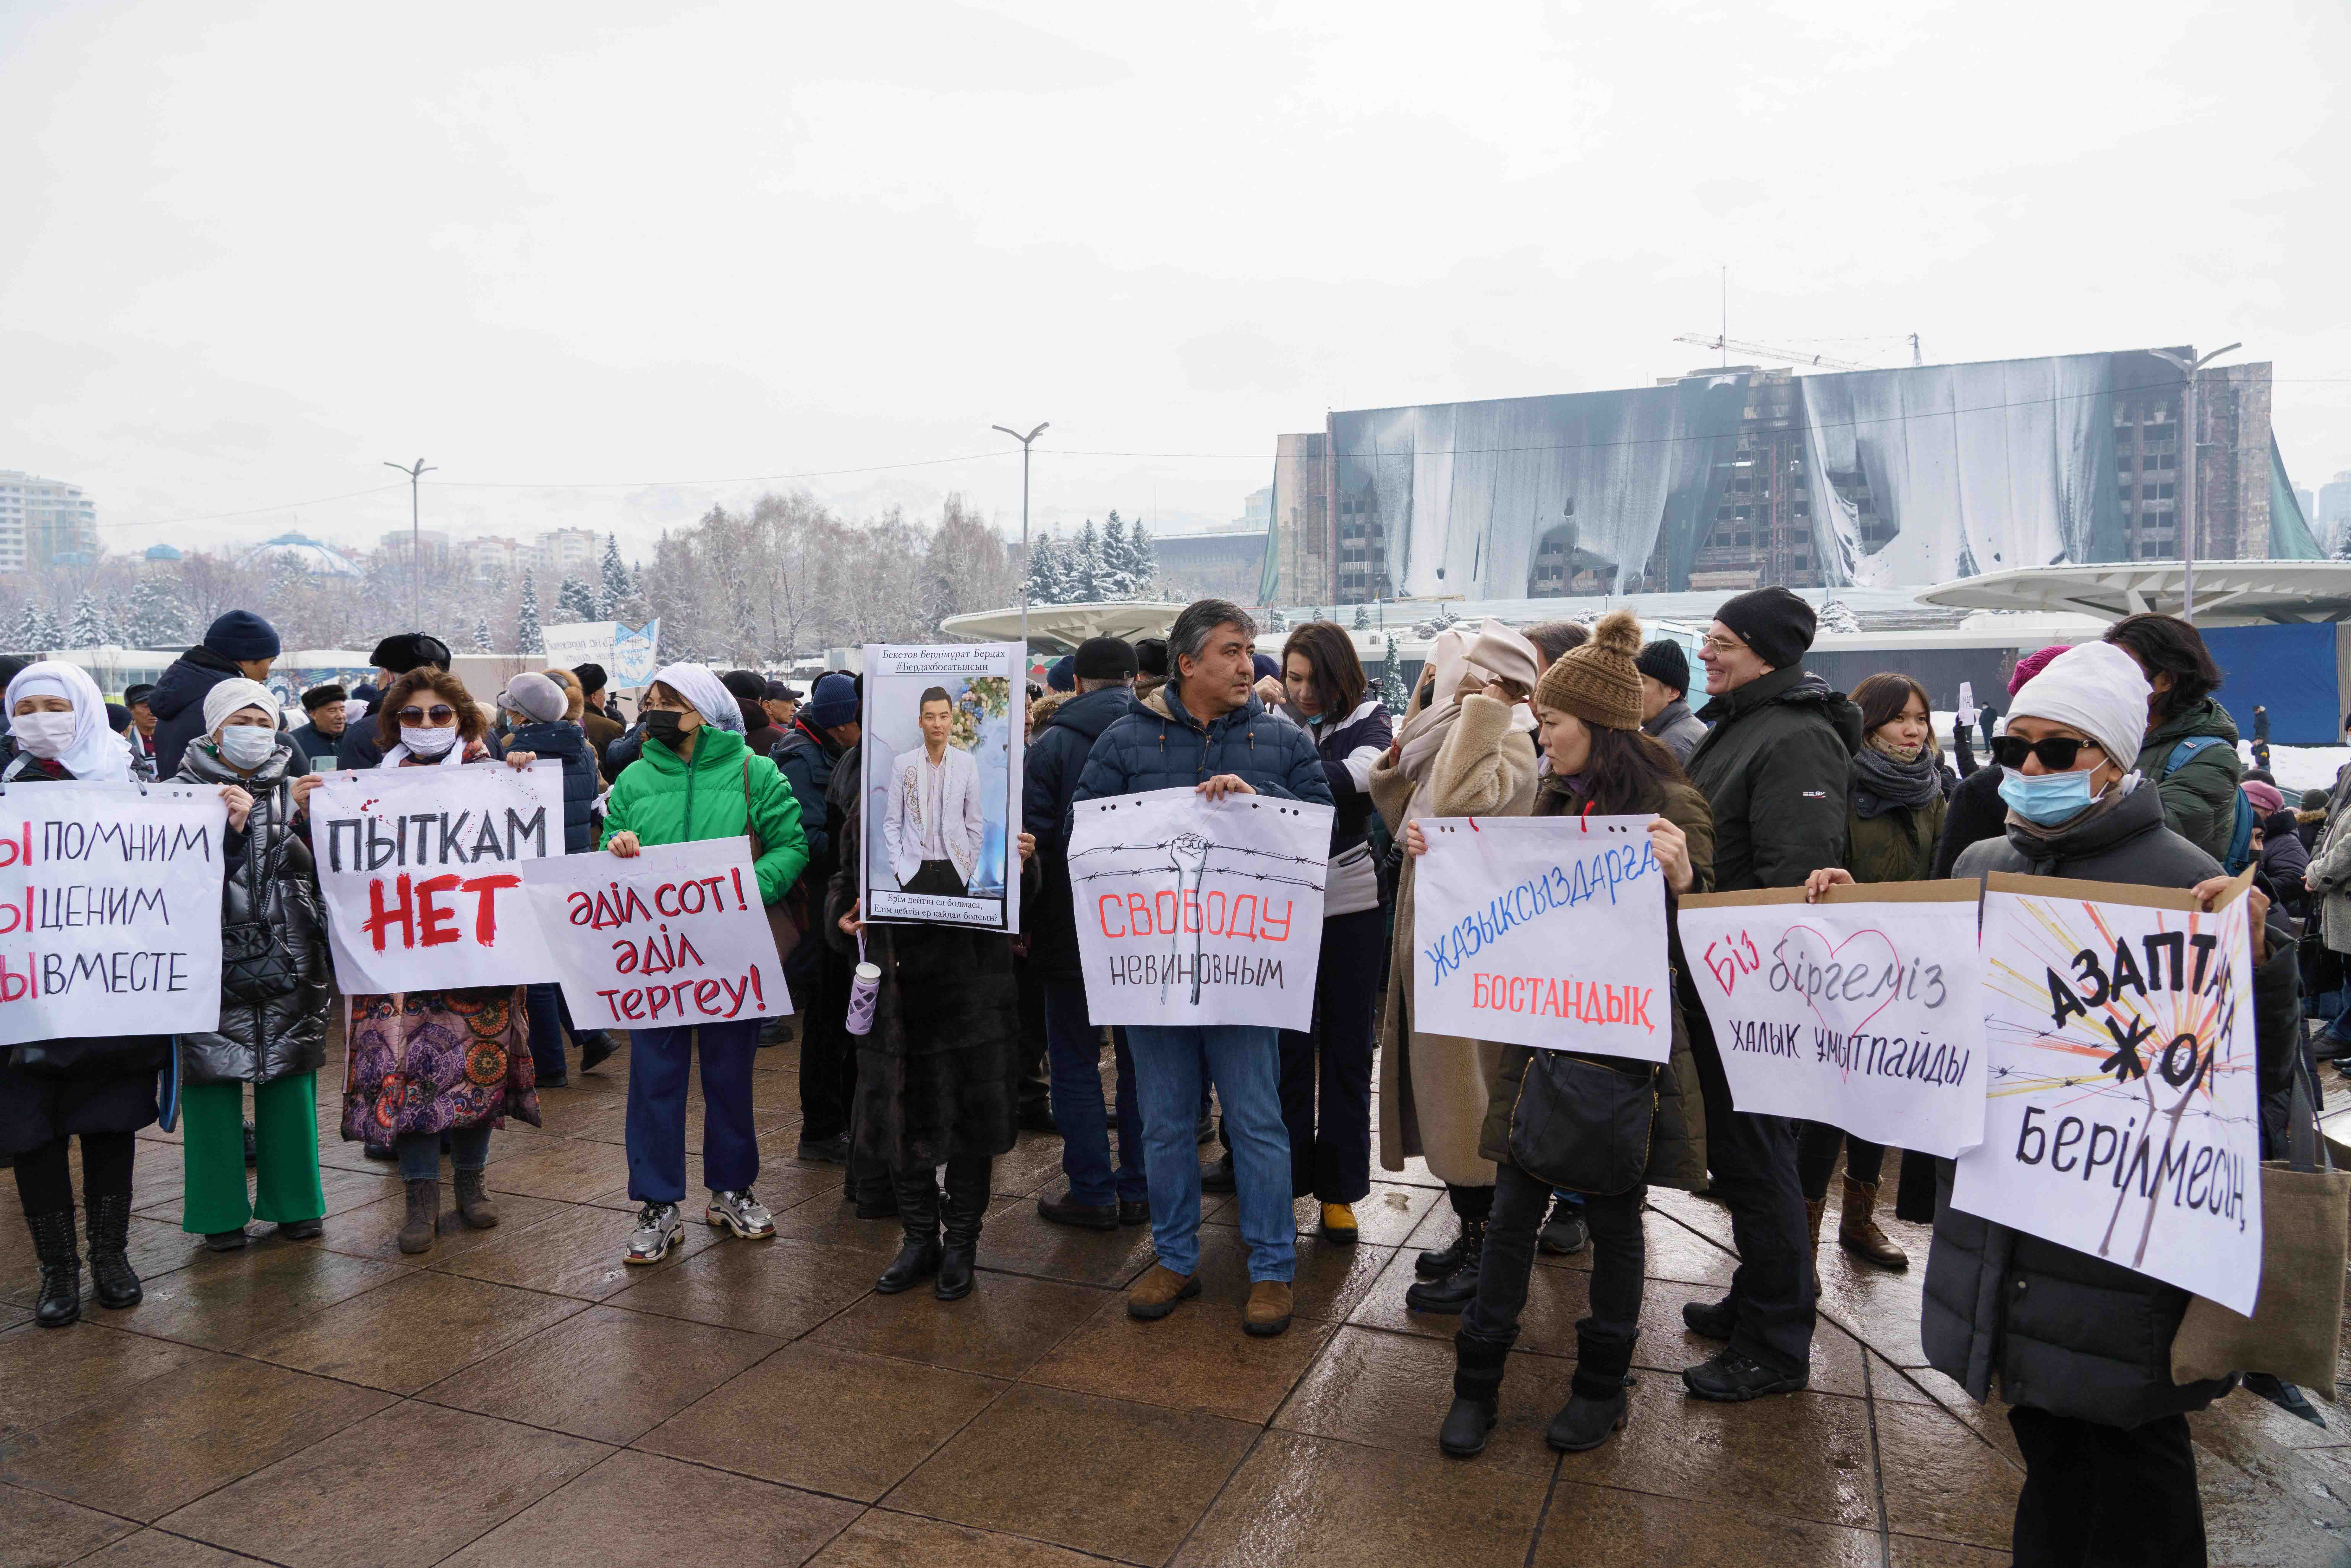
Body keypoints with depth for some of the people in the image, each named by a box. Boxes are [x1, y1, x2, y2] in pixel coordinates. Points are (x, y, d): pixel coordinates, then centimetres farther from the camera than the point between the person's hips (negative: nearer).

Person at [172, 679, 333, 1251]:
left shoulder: (294, 789, 8)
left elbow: (323, 870, 3)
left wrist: (309, 818, -12)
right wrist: (229, 827, -21)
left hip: (289, 962, 2)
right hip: (213, 962, -2)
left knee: (289, 1075, 5)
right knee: (211, 1078, 1)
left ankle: (293, 1202, 17)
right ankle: (221, 1210, 15)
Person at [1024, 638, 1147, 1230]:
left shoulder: (1051, 744, -7)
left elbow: (1032, 839, -11)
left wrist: (1018, 916, -4)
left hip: (1074, 929, -3)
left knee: (1075, 1060, 8)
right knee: (1143, 1060, 13)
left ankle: (1093, 1192, 11)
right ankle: (1139, 1189, 18)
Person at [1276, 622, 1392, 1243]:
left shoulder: (1367, 721, -4)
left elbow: (1355, 776, -26)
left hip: (1353, 906, 0)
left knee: (1347, 1050, 8)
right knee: (1289, 1047, 5)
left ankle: (1339, 1190, 21)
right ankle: (1284, 1181, 19)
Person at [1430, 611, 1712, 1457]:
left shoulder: (1670, 807, -11)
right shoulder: (1555, 799, 7)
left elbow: (1689, 944, -14)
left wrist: (1681, 881, -34)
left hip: (1621, 1045, -5)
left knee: (1612, 1217, 11)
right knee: (1512, 1210, 10)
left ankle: (1602, 1385, 30)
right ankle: (1476, 1381, 22)